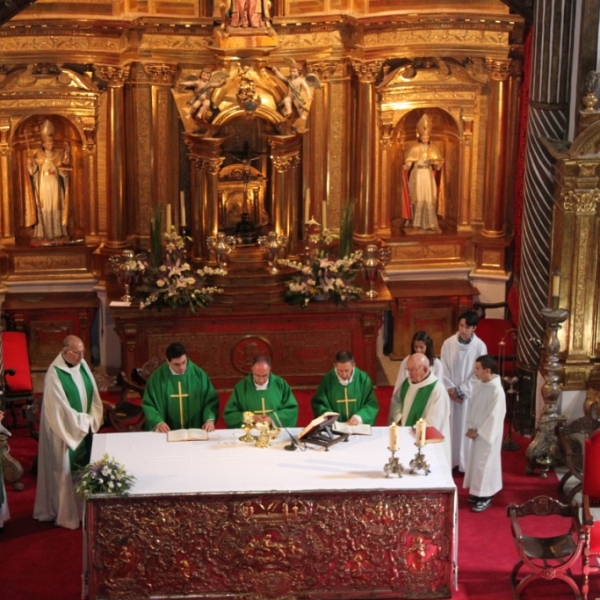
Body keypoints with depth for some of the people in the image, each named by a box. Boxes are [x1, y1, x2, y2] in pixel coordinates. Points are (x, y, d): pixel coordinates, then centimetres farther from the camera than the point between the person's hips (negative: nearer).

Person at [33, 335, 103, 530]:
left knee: (84, 468, 11)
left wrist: (93, 420, -4)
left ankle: (83, 510, 21)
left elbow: (93, 395, 7)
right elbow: (61, 408, -20)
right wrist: (85, 421, -13)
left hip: (84, 428, 7)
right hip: (65, 430, -7)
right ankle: (66, 514, 9)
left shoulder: (82, 365, 2)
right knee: (66, 470, 0)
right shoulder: (54, 374, -20)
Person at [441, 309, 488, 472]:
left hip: (469, 394, -2)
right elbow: (444, 369, -2)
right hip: (450, 393, 2)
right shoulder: (448, 343, -5)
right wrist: (451, 389, -11)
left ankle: (465, 463, 15)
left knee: (466, 427, 5)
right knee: (449, 427, 8)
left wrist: (461, 391, -11)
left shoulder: (480, 347, -10)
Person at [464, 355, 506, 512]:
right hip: (477, 431, 8)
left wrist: (478, 431, -16)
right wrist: (470, 427, 1)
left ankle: (485, 496, 12)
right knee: (475, 461, 16)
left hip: (488, 434, -8)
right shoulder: (478, 386, 2)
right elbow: (472, 407, 10)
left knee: (485, 463, 0)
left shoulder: (497, 391, -23)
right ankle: (478, 492, 30)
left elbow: (494, 416, -21)